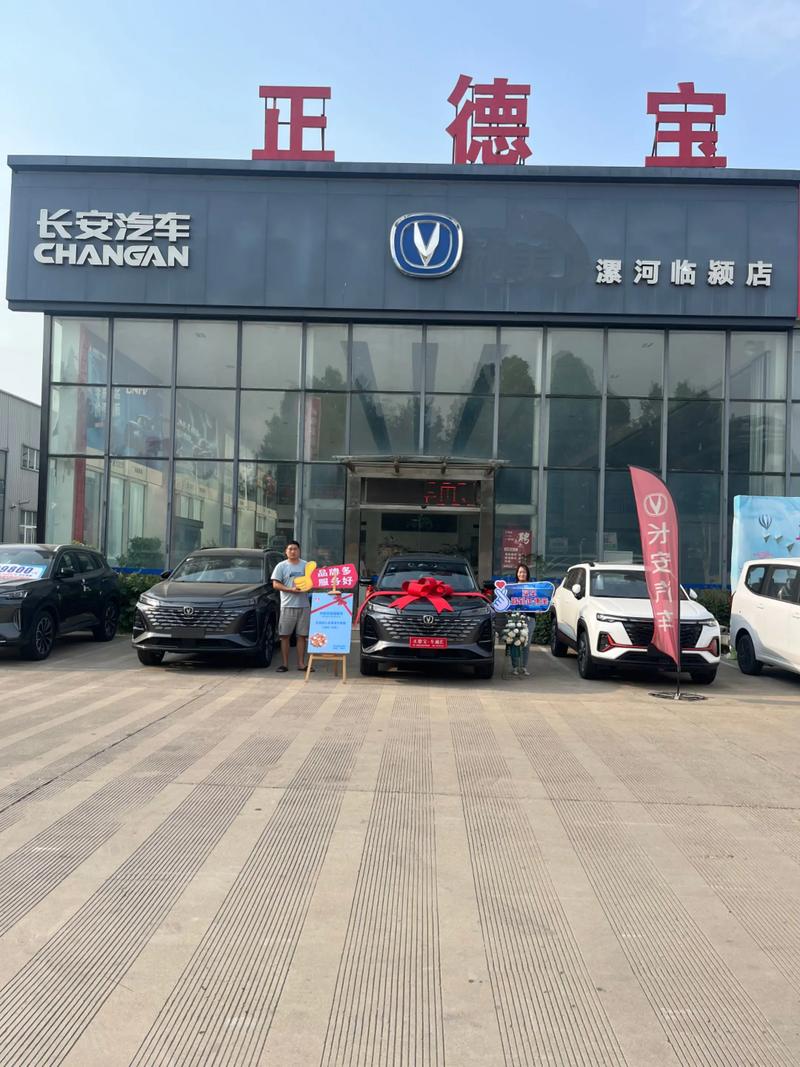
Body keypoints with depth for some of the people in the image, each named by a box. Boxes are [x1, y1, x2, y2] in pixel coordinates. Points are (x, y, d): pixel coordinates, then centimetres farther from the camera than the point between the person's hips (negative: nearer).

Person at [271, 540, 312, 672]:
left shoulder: (306, 565, 13)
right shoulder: (281, 566, 5)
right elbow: (275, 584, -2)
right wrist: (291, 589, -14)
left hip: (304, 605, 2)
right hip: (287, 606, -2)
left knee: (302, 636, 4)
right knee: (285, 636, -1)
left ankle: (301, 664, 10)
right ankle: (285, 664, 5)